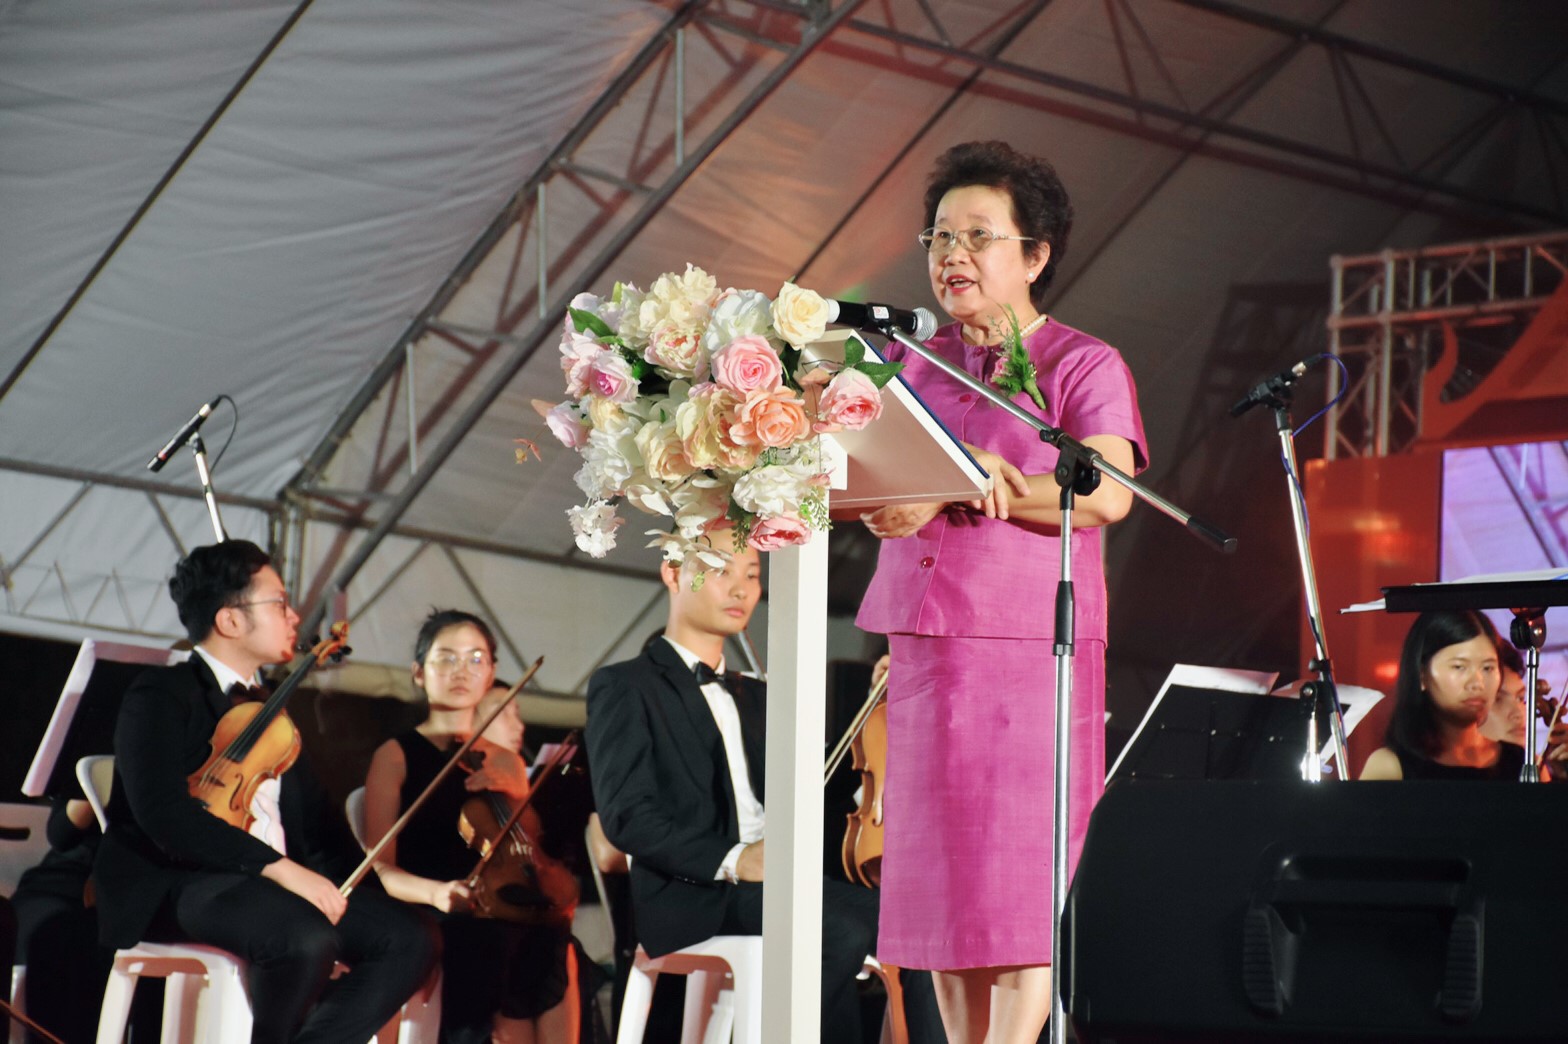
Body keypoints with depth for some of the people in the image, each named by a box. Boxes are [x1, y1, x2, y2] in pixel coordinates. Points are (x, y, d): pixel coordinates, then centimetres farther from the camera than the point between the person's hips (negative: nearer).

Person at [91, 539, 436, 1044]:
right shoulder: (162, 695, -1)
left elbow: (313, 813, 22)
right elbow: (162, 810, -18)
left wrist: (347, 885, 1)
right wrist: (277, 866, -26)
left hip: (278, 884, 8)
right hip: (178, 884, -8)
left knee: (409, 939, -13)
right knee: (306, 937, -36)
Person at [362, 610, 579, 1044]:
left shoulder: (507, 763, 23)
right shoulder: (396, 756, 9)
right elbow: (381, 867, -1)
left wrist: (510, 800, 3)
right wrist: (436, 892, -22)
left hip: (502, 915, 4)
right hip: (427, 921, -4)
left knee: (549, 938, -32)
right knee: (487, 943, -37)